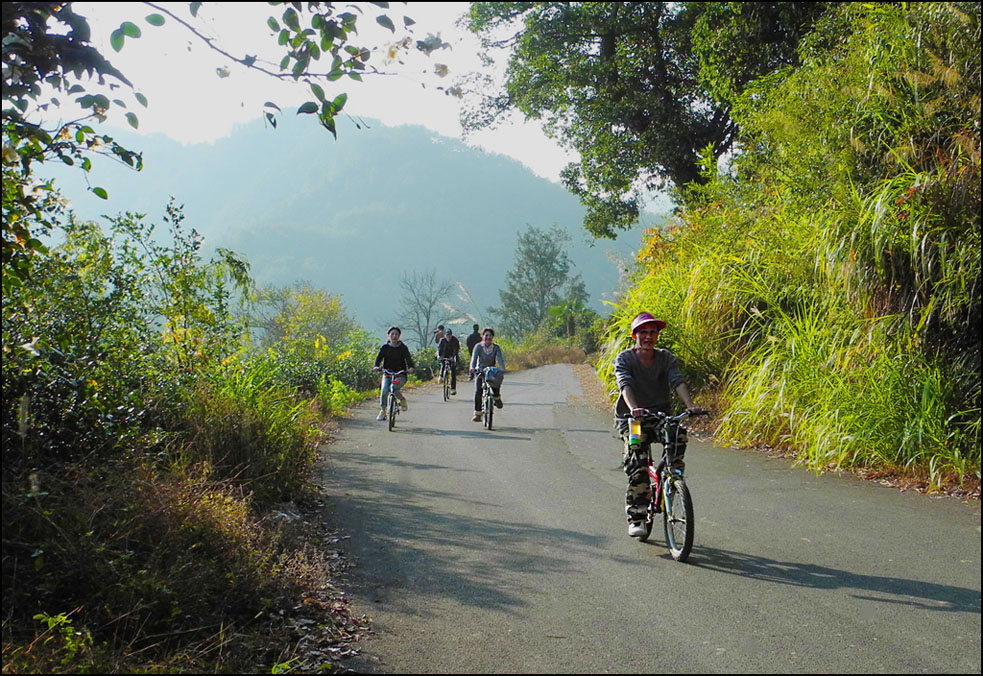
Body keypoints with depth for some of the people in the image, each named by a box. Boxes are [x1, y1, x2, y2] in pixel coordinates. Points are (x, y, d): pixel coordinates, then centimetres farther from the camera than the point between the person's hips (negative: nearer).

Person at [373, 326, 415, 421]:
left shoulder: (403, 348, 2)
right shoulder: (385, 347, 6)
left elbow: (408, 358, -9)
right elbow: (379, 357, -5)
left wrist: (410, 368, -30)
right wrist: (376, 366, -26)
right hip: (387, 374, 2)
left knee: (394, 388, -29)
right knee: (384, 390, -23)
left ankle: (402, 400, 2)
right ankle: (383, 411, -7)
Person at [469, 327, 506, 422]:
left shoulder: (496, 347, -6)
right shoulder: (478, 346, -8)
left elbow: (500, 358, -18)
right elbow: (474, 357, -22)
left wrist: (502, 369, -38)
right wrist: (472, 368, -42)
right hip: (480, 371, 0)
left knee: (497, 381, -30)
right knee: (478, 391, -18)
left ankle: (497, 398, 3)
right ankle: (477, 414, -11)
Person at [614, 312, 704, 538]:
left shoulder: (667, 358, 1)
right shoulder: (624, 359, -7)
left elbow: (678, 381, -15)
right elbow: (625, 384, -25)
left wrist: (691, 406, -33)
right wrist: (633, 408, -44)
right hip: (631, 418, -2)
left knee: (679, 434, -28)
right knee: (637, 463, -20)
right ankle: (636, 517, -12)